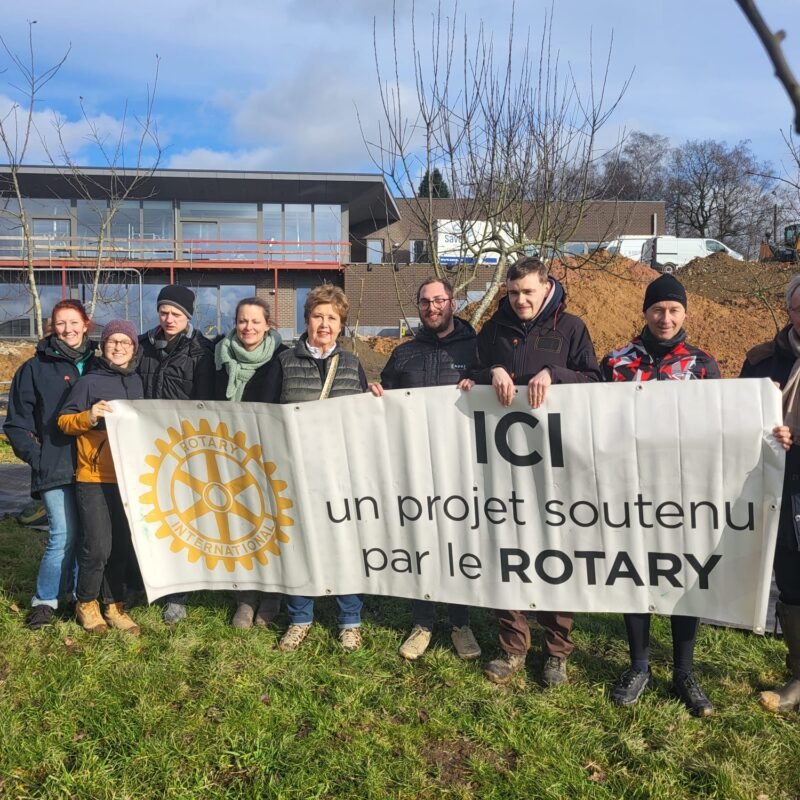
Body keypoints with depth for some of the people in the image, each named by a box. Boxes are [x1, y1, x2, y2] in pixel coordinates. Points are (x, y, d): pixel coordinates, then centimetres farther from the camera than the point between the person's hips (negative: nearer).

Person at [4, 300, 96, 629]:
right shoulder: (36, 368, 3)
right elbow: (17, 420, 5)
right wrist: (34, 455, -4)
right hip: (55, 467, -2)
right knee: (64, 534, -8)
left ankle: (81, 595, 24)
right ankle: (44, 600, 12)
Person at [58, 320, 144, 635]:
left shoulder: (136, 382, 12)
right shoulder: (88, 382, -4)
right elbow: (64, 422, -5)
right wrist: (88, 416, -21)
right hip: (94, 478, -5)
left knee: (124, 546, 9)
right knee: (98, 546, -5)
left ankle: (114, 604, 24)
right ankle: (87, 603, 18)